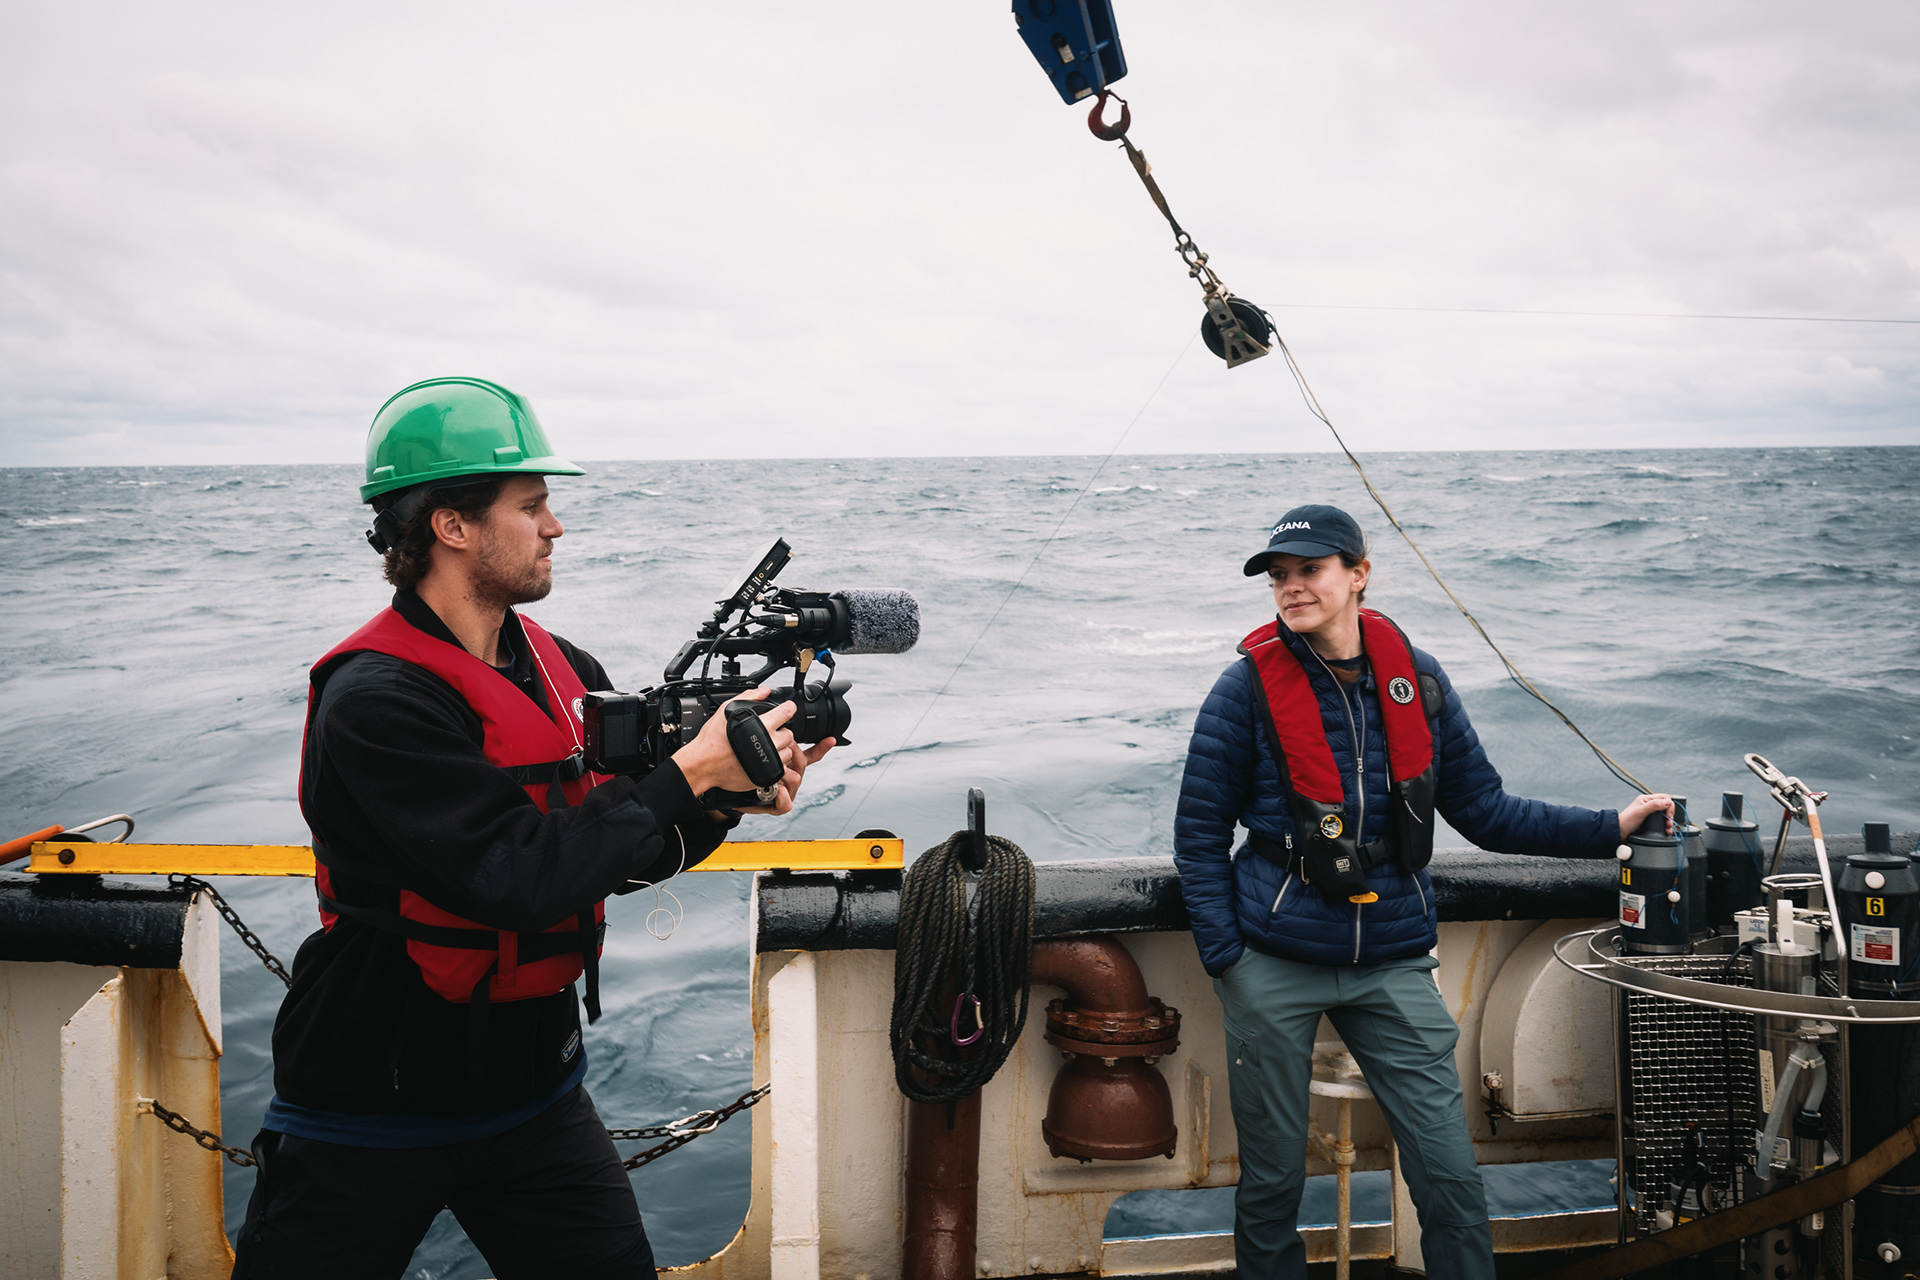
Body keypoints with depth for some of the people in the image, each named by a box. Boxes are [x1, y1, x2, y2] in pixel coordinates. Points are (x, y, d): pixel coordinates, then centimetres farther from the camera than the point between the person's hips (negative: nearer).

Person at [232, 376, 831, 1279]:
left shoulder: (563, 672, 2)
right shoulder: (376, 699, -22)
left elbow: (627, 854, 6)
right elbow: (520, 878, -29)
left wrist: (734, 795, -12)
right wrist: (692, 772, -23)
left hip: (532, 1092, 6)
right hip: (372, 1115, -6)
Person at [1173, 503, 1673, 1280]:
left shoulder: (1417, 679, 3)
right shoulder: (1249, 688, -6)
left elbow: (1483, 810, 10)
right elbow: (1198, 836, -1)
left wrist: (1610, 828, 3)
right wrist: (1224, 960, -8)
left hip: (1392, 964, 2)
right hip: (1273, 966, -2)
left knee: (1450, 1175, 0)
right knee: (1273, 1178, 8)